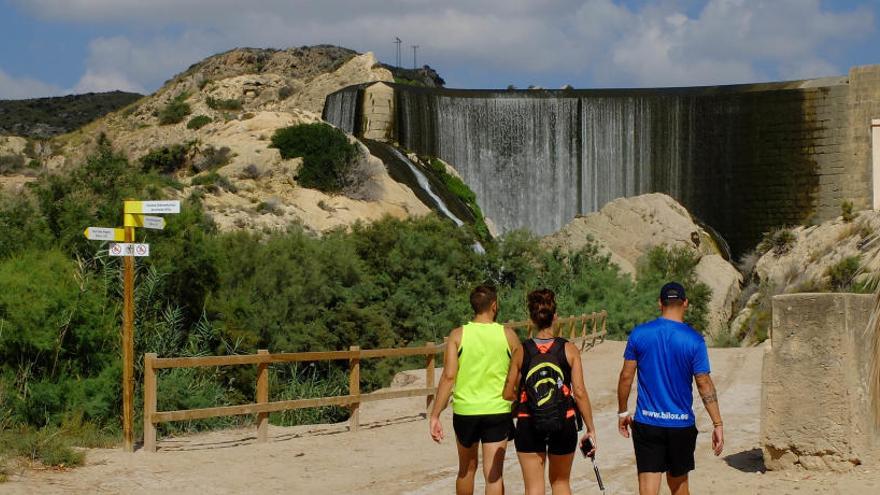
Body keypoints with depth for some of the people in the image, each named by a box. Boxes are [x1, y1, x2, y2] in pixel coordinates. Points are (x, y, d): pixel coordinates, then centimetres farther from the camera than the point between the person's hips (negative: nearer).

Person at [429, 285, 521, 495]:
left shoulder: (458, 335, -4)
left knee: (466, 470, 19)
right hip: (498, 411, -1)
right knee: (494, 474, 0)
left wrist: (435, 416, -7)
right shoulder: (508, 335, -2)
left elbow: (449, 377, -10)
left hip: (465, 411, 1)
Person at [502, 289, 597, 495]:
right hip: (564, 425, 0)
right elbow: (580, 393, -9)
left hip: (528, 425, 0)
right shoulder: (569, 350, -6)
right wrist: (590, 428, -2)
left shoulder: (521, 352, -5)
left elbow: (508, 394, -1)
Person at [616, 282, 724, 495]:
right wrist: (718, 424, -3)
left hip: (646, 423, 0)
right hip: (681, 425, 0)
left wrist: (622, 413, 13)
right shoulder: (693, 340, -7)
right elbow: (704, 384, -8)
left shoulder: (639, 334, -2)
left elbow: (626, 377, 1)